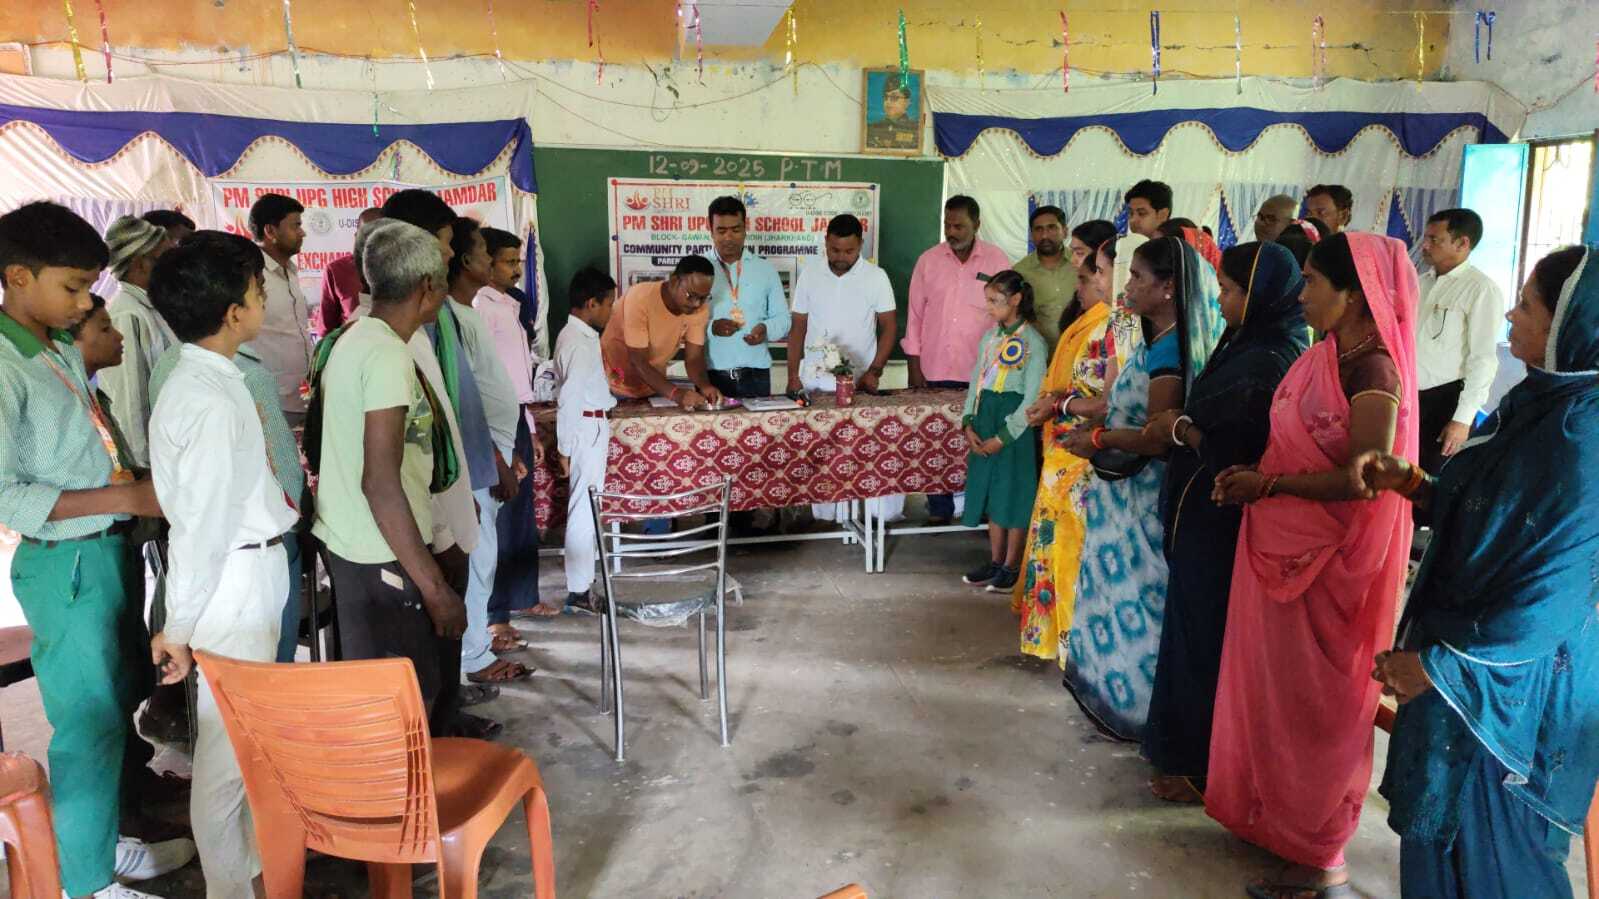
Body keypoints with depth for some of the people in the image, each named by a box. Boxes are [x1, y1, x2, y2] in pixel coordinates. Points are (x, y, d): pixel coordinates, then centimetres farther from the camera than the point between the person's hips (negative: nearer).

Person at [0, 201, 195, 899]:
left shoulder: (64, 346, 8)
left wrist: (141, 479, 4)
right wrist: (127, 498, -22)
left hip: (110, 551, 8)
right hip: (67, 566, -8)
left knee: (120, 704, 20)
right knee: (91, 722, 4)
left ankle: (105, 842, 39)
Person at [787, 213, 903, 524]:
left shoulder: (876, 276, -1)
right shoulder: (809, 273, 4)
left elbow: (888, 327, 1)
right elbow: (798, 327, 8)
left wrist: (873, 372, -10)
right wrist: (793, 376, 2)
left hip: (859, 381, -2)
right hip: (814, 381, 2)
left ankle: (884, 513, 7)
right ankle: (826, 515, 12)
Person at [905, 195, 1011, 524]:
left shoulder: (998, 262, 1)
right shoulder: (928, 261, 5)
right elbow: (915, 316, 7)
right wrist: (914, 367, 3)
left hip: (982, 374, -1)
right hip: (934, 373, 1)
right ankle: (939, 509, 18)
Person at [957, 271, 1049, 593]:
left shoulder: (1032, 343, -10)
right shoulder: (990, 337, 11)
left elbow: (1032, 399, -14)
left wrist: (1003, 436, -15)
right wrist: (968, 424, -1)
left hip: (1015, 425, -7)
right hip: (985, 420, 7)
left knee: (1014, 494, 1)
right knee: (990, 492, 11)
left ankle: (1011, 567, 12)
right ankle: (995, 562, 23)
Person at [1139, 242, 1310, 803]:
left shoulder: (1266, 364, -22)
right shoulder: (1256, 346, 9)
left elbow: (1234, 456, -25)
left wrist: (1180, 428, -12)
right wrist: (1180, 426, 2)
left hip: (1220, 524, -10)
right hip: (1209, 518, 10)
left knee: (1209, 639, 4)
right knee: (1198, 632, 19)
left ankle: (1206, 768, 20)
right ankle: (1187, 746, 34)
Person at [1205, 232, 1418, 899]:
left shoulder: (1372, 370, -18)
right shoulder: (1326, 356, 7)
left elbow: (1362, 479, -23)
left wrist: (1268, 485, -15)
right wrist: (1251, 476, -1)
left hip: (1328, 558, -8)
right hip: (1283, 547, 8)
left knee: (1311, 697, 5)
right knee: (1278, 684, 17)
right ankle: (1280, 820, 35)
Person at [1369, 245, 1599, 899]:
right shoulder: (1542, 402, 4)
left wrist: (1437, 663, -18)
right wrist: (1410, 483, 1)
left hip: (1511, 676, -8)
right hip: (1468, 643, 8)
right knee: (1440, 823, 21)